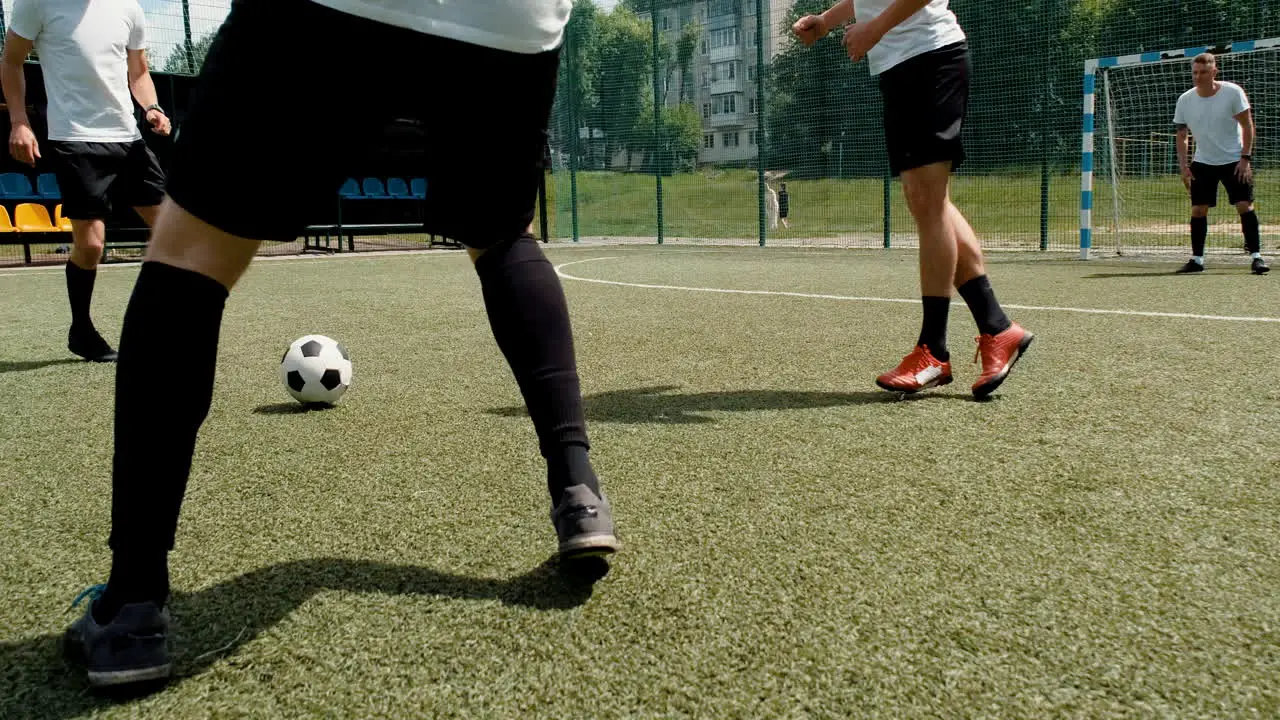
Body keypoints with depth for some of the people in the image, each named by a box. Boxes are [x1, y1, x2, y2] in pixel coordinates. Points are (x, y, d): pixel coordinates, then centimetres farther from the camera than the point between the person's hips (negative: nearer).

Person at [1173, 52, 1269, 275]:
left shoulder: (1233, 92, -12)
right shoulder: (1185, 100, -4)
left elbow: (1247, 126, -6)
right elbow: (1181, 136, 5)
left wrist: (1245, 158, -13)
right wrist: (1183, 167, -3)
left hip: (1235, 161, -2)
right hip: (1202, 163, 3)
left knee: (1245, 206, -9)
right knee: (1198, 210, -2)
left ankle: (1256, 256, -4)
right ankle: (1197, 259, 8)